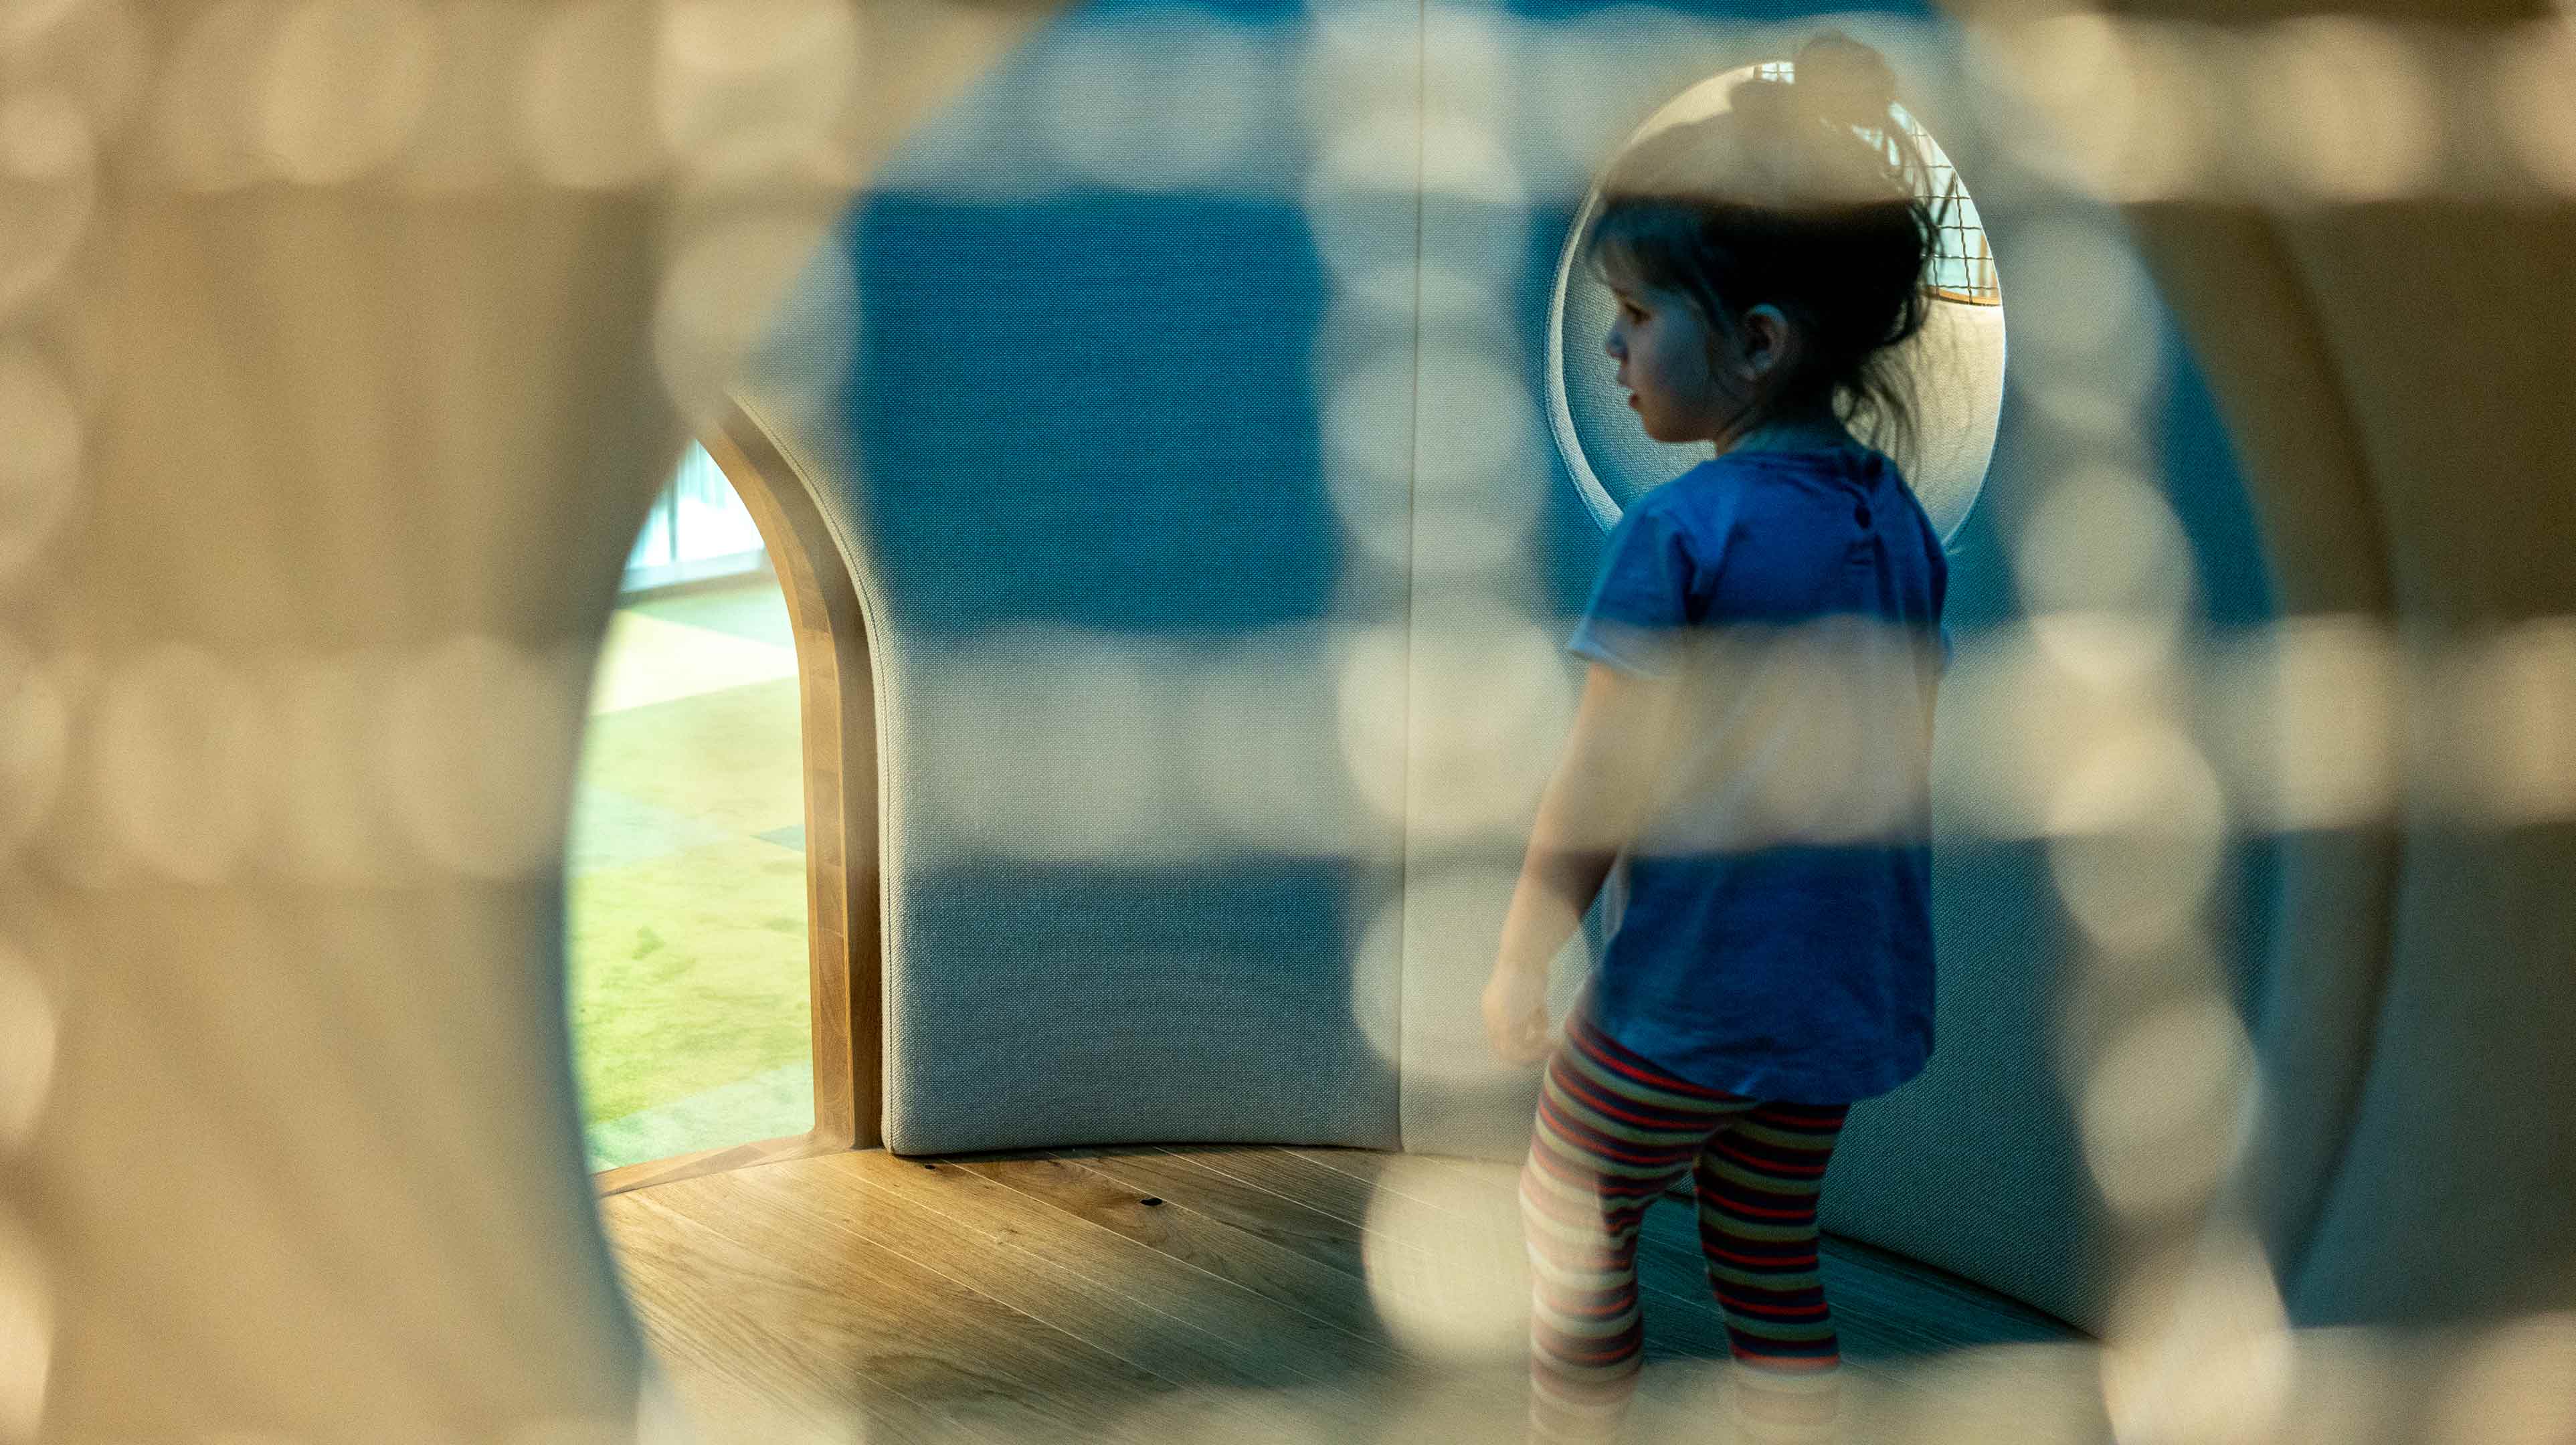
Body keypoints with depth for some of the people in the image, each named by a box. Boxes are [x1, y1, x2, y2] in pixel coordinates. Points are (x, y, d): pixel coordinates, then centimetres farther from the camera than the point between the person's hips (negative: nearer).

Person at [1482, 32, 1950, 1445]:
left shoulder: (1676, 533, -19)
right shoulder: (1899, 519, 2)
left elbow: (1595, 791, -16)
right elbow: (1897, 761, 10)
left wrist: (1521, 960, -4)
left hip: (1685, 997, -6)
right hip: (1847, 992, 7)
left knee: (1574, 1222, 14)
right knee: (1768, 1254, 20)